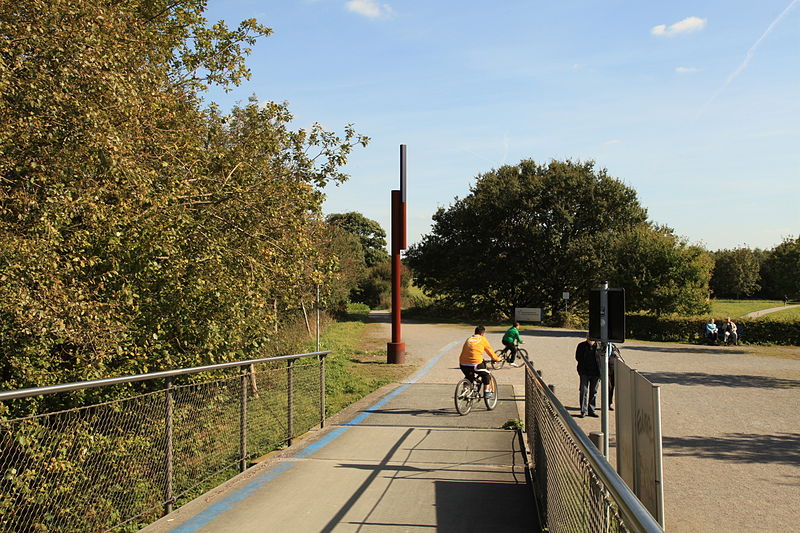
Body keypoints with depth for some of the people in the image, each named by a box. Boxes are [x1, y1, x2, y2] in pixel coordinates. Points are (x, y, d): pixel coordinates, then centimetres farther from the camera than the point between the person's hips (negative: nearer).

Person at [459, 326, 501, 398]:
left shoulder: (469, 339, 21)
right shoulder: (482, 339, 10)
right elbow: (490, 351, 17)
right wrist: (497, 359, 32)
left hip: (463, 364, 4)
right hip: (475, 363, -4)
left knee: (468, 377, 32)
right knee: (485, 374, 21)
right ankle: (486, 392, 18)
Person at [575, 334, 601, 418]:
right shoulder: (581, 346, 1)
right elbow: (578, 357, 4)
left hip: (595, 373, 1)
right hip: (585, 372, -1)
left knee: (593, 392, 9)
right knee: (584, 391, -6)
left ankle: (591, 410, 19)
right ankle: (583, 411, -1)